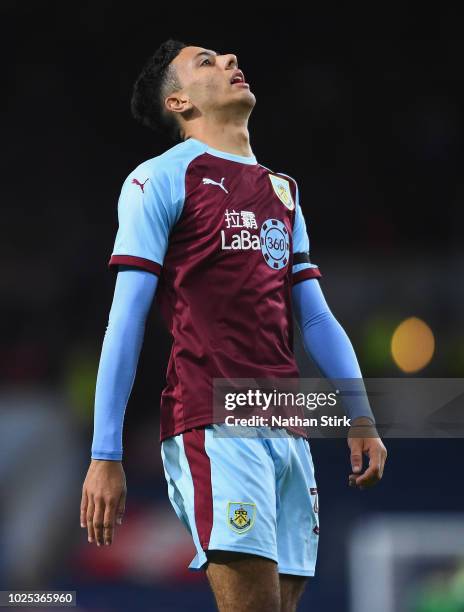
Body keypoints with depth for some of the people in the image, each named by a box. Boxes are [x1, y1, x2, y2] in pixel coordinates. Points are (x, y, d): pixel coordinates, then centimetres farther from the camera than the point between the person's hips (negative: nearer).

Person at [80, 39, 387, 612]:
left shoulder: (282, 190, 24)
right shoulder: (161, 178, 3)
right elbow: (125, 321, -2)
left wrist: (360, 418, 11)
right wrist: (105, 456, -7)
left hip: (289, 429, 7)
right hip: (213, 425, -6)